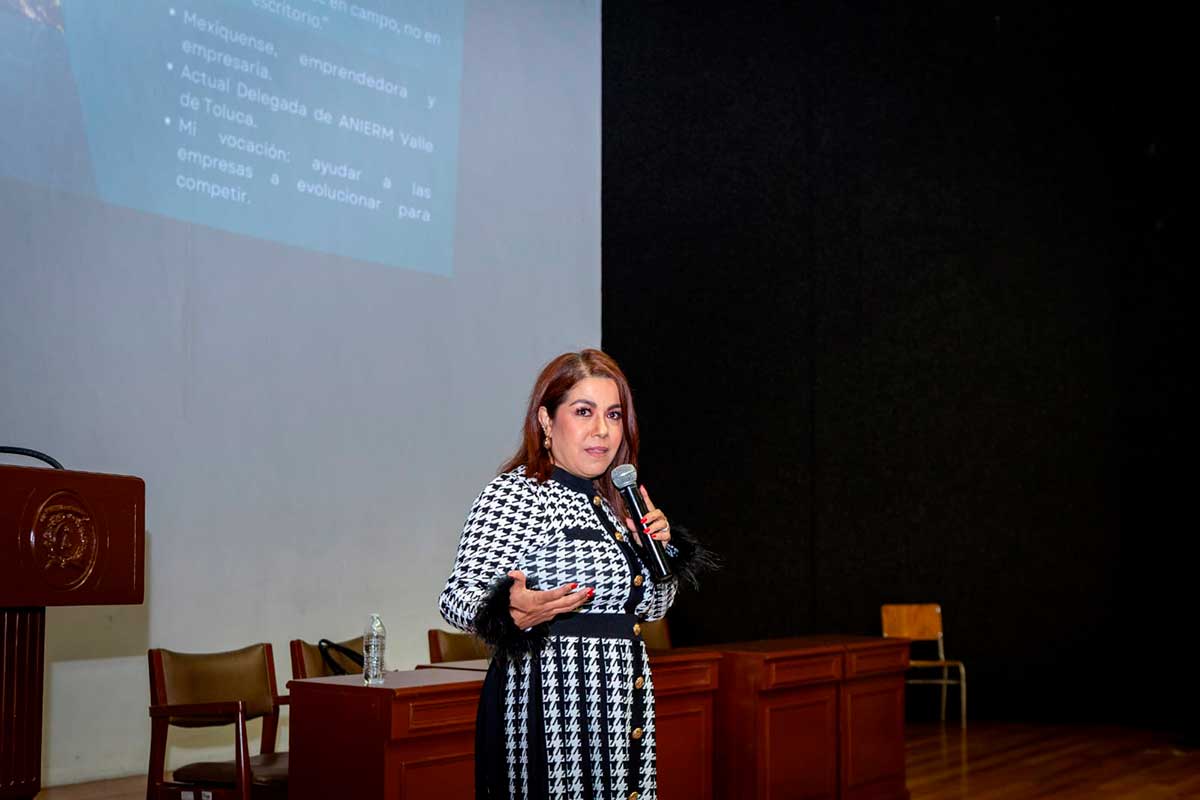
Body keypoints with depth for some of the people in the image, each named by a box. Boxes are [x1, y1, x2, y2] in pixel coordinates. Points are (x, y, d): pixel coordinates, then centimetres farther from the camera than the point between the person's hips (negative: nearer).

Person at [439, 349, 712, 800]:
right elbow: (457, 599, -15)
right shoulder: (514, 494, -10)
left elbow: (653, 607, 23)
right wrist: (513, 614, -34)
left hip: (625, 710, 8)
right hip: (551, 707, -7)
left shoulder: (612, 502, 14)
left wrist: (662, 549, 5)